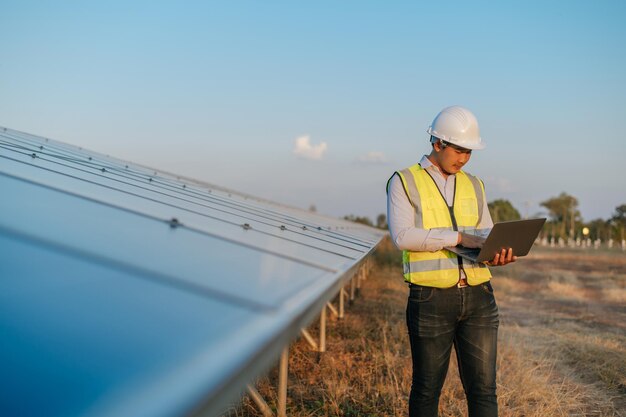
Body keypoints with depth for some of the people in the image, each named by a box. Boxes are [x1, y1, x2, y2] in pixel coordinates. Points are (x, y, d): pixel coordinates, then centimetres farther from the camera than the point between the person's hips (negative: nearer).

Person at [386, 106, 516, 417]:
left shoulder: (474, 186, 15)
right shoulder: (404, 182, 0)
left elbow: (487, 236, 12)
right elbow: (402, 236, -14)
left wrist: (498, 254, -12)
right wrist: (460, 237, -19)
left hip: (478, 297, 4)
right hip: (431, 299, -4)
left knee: (483, 388, 4)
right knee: (427, 388, 7)